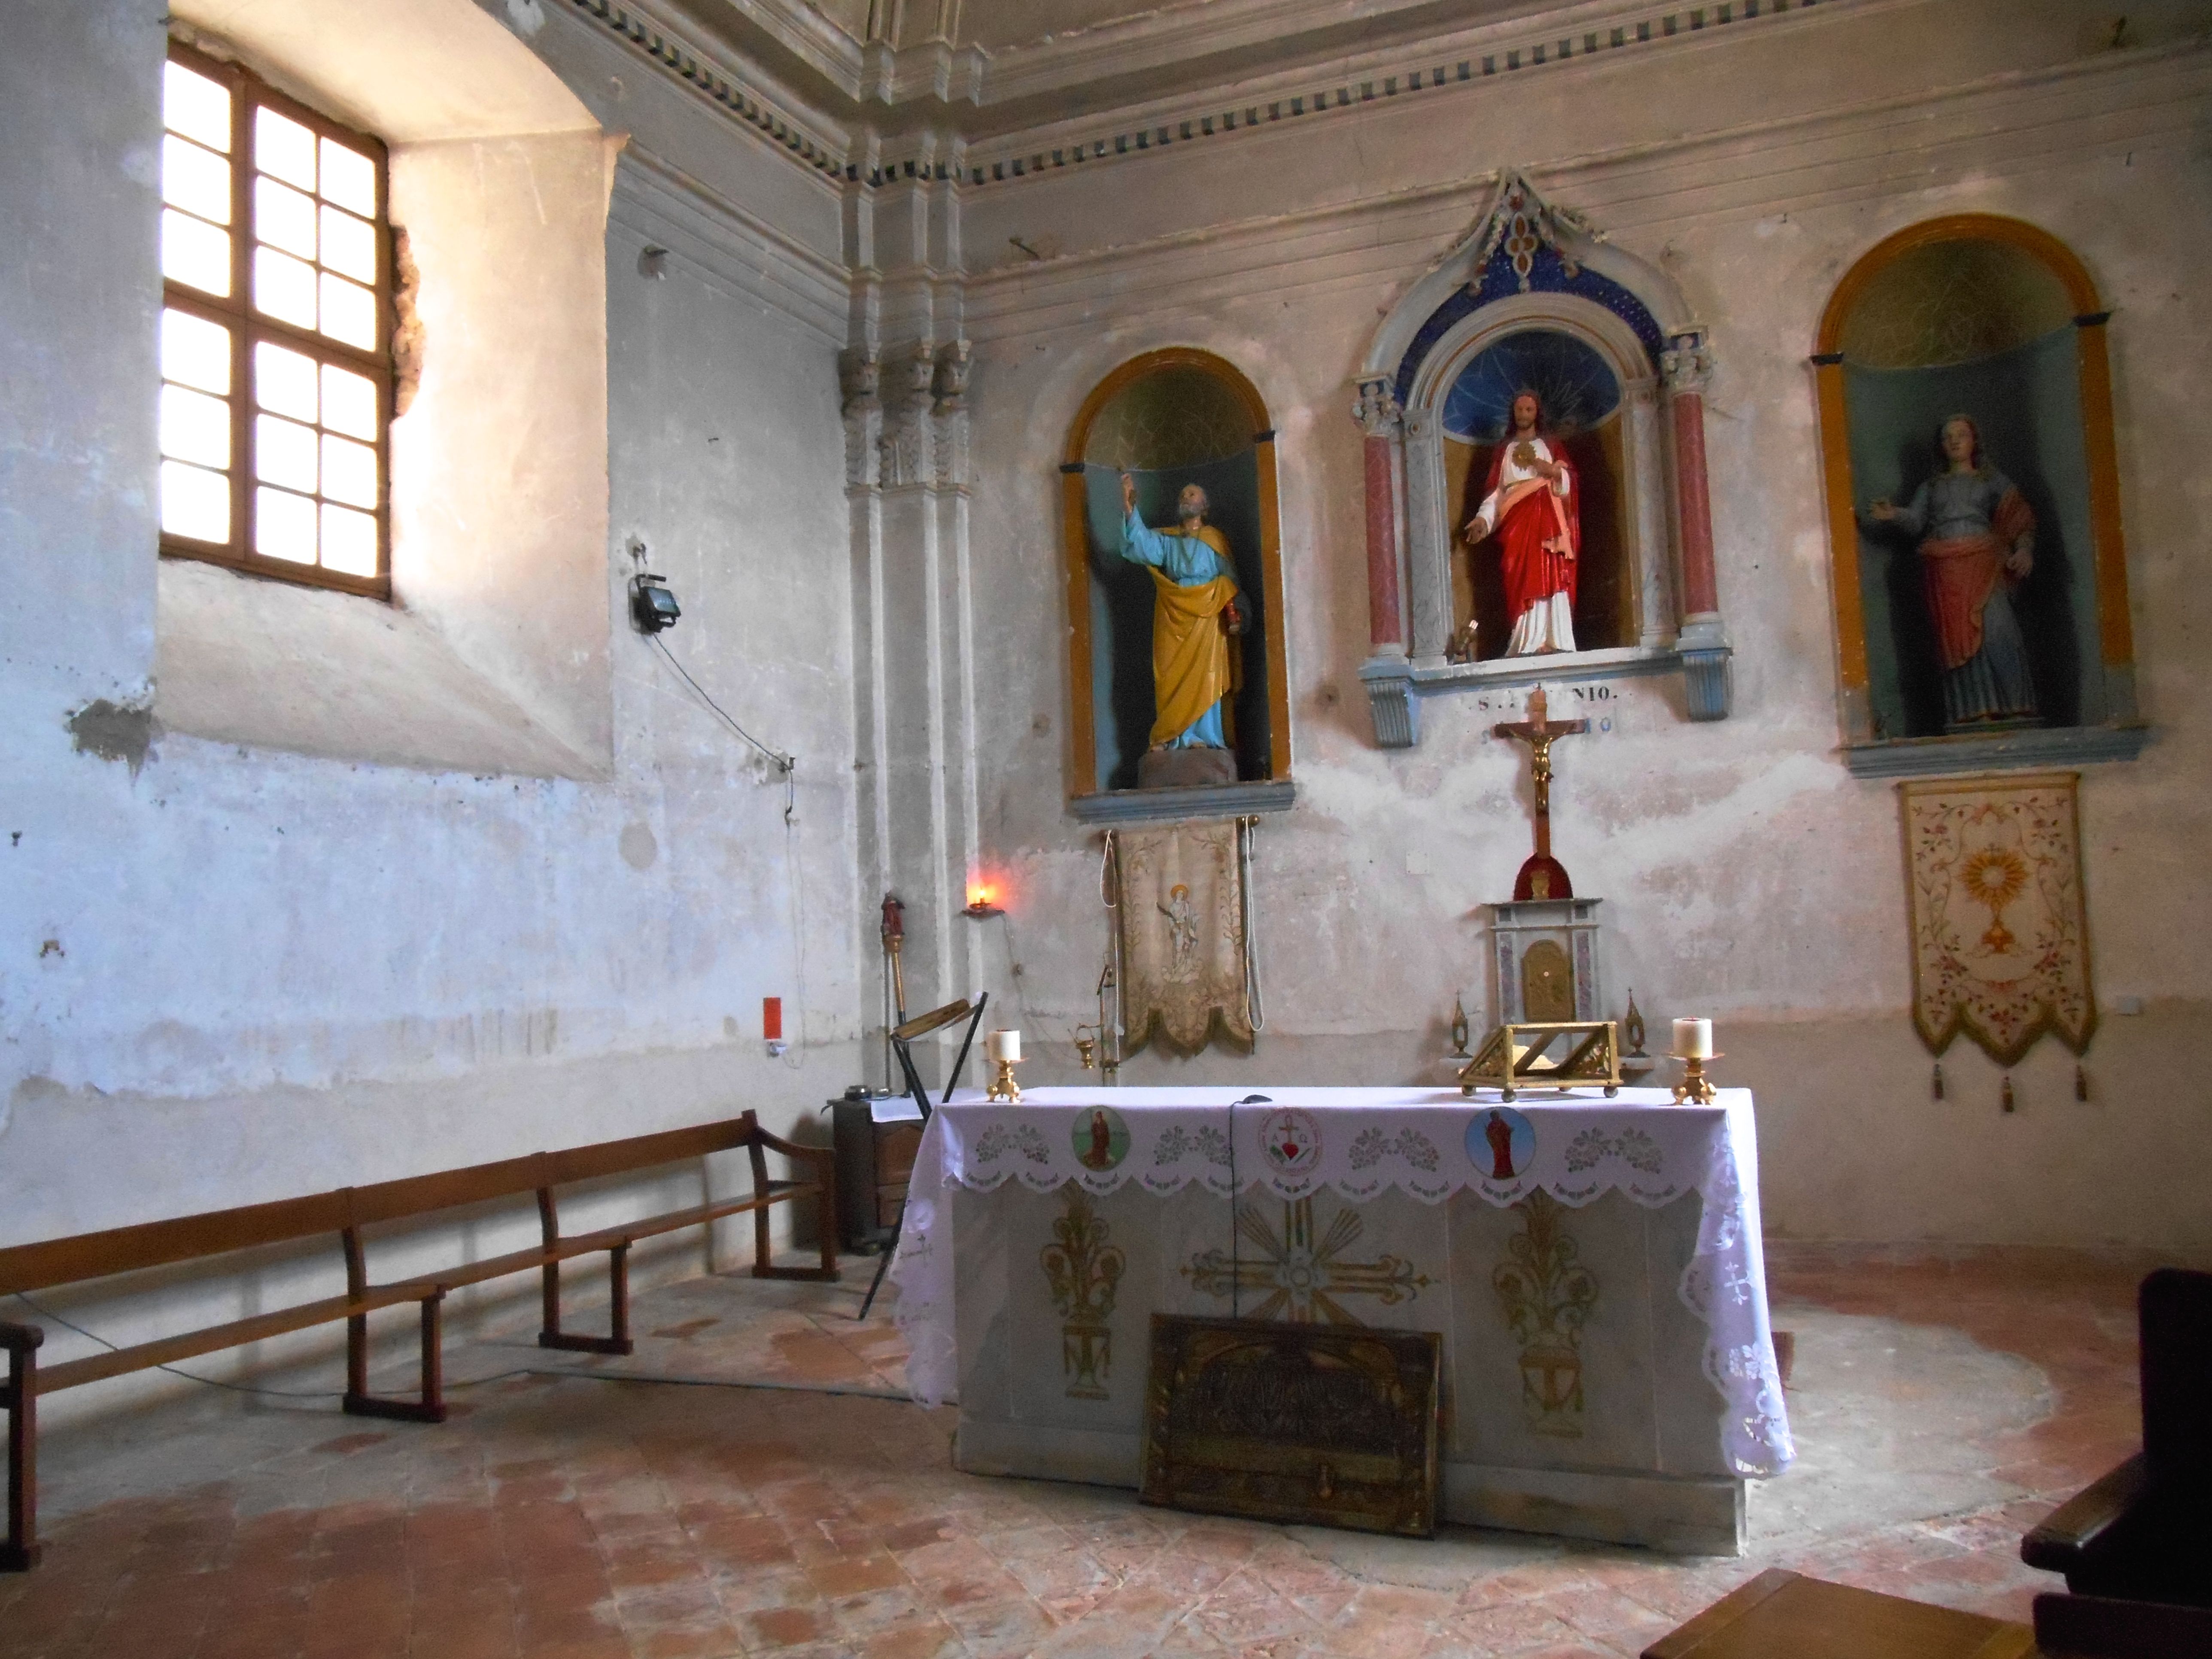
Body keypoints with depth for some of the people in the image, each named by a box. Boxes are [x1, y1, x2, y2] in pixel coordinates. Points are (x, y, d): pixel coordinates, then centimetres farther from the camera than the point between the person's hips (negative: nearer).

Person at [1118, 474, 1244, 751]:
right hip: (1173, 618, 2)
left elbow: (1230, 580, 3)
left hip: (1206, 617, -2)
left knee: (1204, 675, -8)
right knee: (1172, 676, -4)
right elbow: (1143, 544, -7)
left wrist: (1235, 616, -10)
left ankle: (1204, 736, -7)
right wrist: (1129, 507, -20)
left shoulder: (1215, 540, 10)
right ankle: (1178, 737, -4)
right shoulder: (1166, 540, 14)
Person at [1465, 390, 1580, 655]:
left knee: (1551, 579, -12)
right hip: (1516, 522, 1)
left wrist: (1551, 470, -13)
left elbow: (1568, 483, 7)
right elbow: (1496, 491, 10)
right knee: (1523, 582, -10)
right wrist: (1483, 519, -6)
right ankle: (1528, 645, -15)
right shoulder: (1504, 450, 20)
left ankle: (1554, 642, -16)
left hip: (1548, 520, 0)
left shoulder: (1551, 447, 18)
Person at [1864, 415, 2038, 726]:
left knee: (1997, 632, -17)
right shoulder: (1931, 487, 24)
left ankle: (2013, 708, -17)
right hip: (1945, 571, 2)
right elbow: (1916, 520, 7)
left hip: (1984, 563, -2)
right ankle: (1975, 712, -10)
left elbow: (2021, 519, 9)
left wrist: (2024, 550, -11)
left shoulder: (1993, 480, 19)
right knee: (1958, 639, -8)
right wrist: (1893, 515, -15)